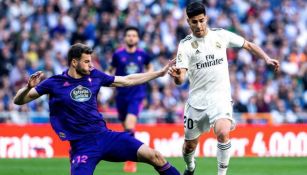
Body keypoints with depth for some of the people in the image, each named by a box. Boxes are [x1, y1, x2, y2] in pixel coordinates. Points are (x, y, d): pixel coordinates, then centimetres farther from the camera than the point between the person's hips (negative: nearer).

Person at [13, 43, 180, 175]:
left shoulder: (94, 76, 7)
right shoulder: (55, 83, -4)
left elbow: (127, 80, 19)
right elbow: (18, 100, -2)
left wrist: (160, 72, 20)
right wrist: (29, 87, -25)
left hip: (106, 136, 4)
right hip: (82, 146, -4)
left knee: (153, 156, -9)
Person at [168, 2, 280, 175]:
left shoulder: (221, 35, -1)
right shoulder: (185, 45, -5)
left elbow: (249, 45, 12)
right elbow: (180, 79, -13)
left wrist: (267, 58, -2)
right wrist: (177, 76, -36)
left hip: (220, 96, -1)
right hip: (197, 100, 1)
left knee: (223, 133, -28)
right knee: (190, 144, 11)